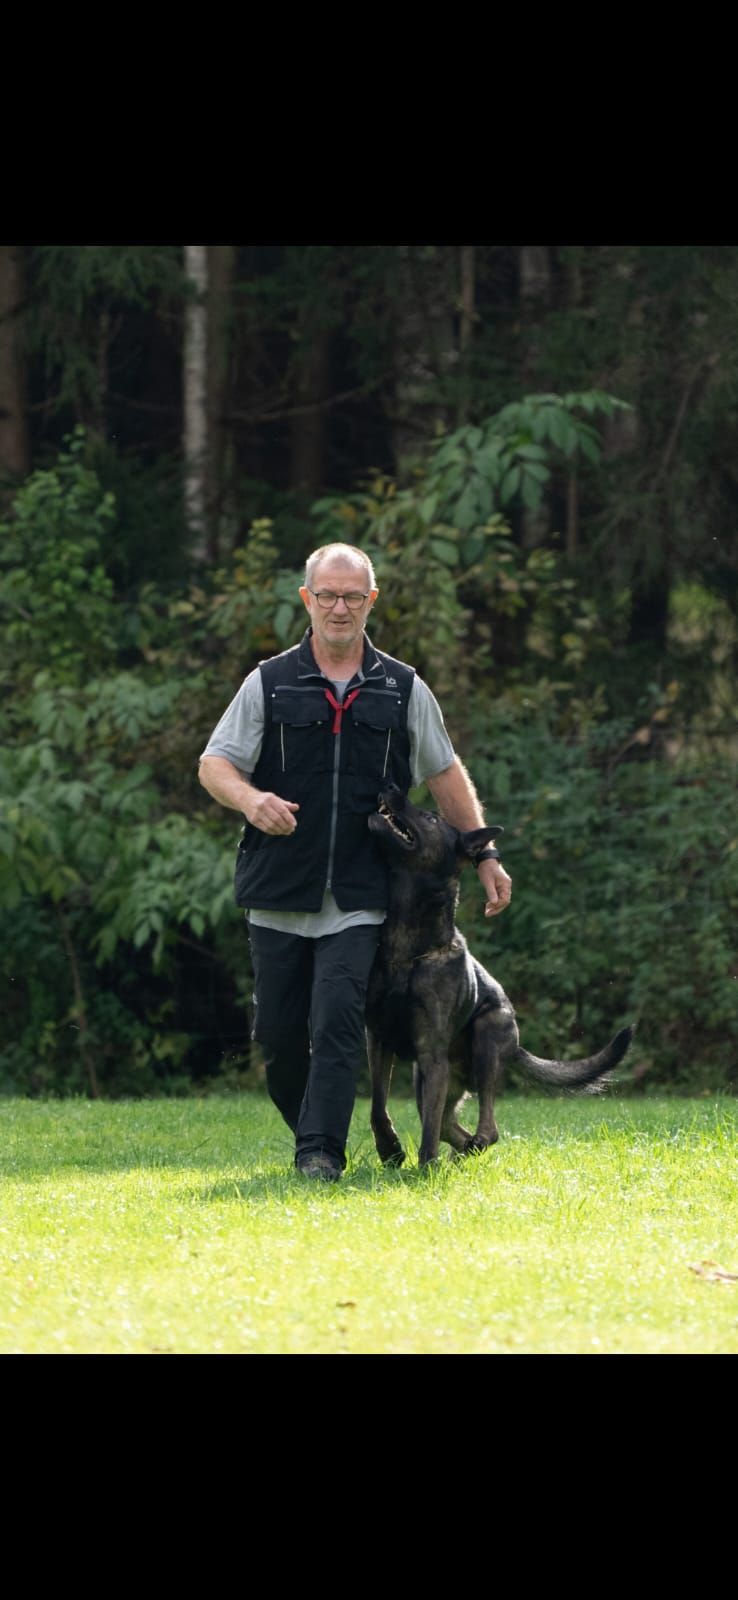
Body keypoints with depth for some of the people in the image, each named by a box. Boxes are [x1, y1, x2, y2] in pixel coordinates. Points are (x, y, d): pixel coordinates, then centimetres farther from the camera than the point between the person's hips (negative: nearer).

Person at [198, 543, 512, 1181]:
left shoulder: (402, 689, 9)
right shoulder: (270, 684, 5)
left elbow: (446, 775, 18)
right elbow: (213, 764, 3)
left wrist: (484, 854, 15)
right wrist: (251, 799, -19)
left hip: (358, 899, -1)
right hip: (279, 892, 1)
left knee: (339, 1020, -14)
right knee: (279, 1031, 3)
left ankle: (322, 1153, -13)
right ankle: (305, 1127, 23)